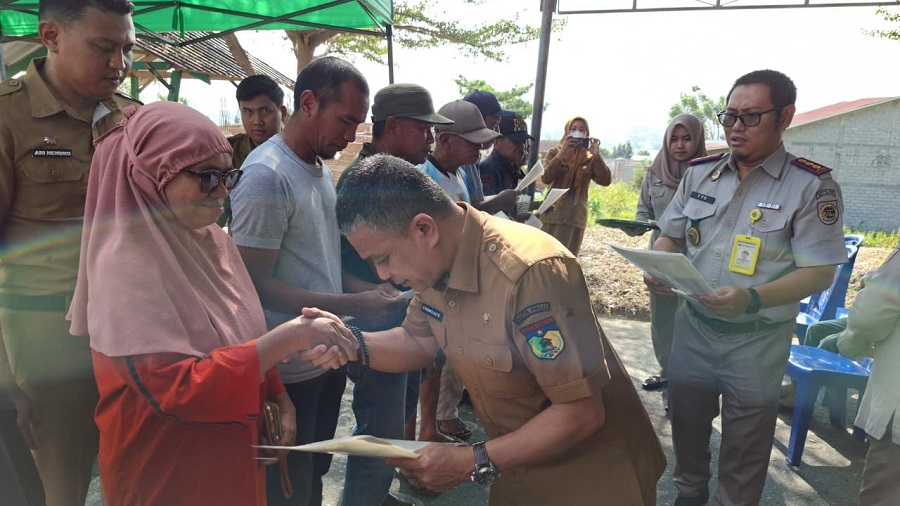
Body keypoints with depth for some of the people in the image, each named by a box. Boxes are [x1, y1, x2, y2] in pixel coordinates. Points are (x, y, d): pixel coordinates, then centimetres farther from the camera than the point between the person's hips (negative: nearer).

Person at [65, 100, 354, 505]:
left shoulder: (215, 241, -1)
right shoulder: (127, 263, -22)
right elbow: (177, 389, -28)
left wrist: (279, 400, -4)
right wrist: (290, 337, -29)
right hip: (167, 472, -6)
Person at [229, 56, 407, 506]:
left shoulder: (321, 169, 8)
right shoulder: (266, 175, -19)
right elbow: (255, 284, -20)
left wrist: (372, 289, 1)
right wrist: (351, 306, -25)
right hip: (289, 370, -8)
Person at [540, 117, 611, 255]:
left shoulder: (590, 159, 7)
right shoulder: (555, 153, 5)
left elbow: (606, 181, -6)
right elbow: (545, 178, -10)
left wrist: (597, 155, -16)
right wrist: (561, 154, -18)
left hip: (576, 217, 1)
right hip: (553, 214, -1)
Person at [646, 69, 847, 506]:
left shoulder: (812, 186, -13)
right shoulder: (699, 173, 0)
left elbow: (819, 272, -16)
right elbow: (670, 237, 9)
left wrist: (752, 299, -32)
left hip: (758, 340, -4)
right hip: (693, 325, 4)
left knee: (744, 442, 14)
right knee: (685, 418, 20)